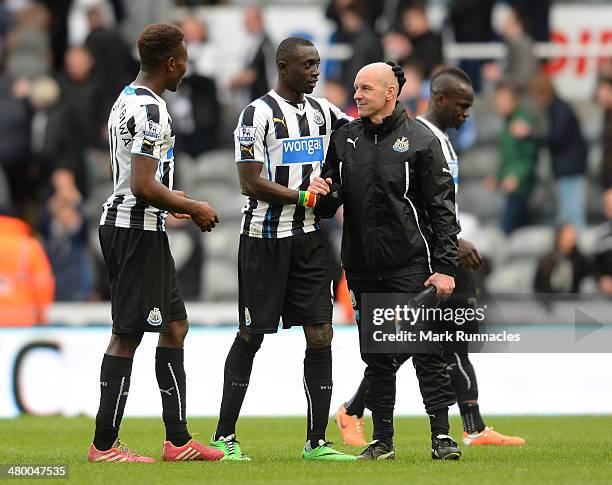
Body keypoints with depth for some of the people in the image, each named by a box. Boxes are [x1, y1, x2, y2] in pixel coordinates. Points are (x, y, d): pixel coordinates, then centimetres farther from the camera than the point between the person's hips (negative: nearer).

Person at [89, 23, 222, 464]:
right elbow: (144, 187, -23)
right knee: (127, 335, -5)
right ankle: (104, 445, -1)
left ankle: (178, 439, 15)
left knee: (175, 325, 14)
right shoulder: (150, 110, -18)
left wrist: (174, 200, 25)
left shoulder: (127, 101, 14)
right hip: (140, 231, -11)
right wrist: (193, 208, -11)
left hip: (119, 223, 11)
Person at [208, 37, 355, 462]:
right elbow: (251, 184, -14)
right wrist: (305, 197, -15)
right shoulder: (259, 114, -9)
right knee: (251, 336, 1)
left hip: (310, 237, 6)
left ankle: (316, 442, 2)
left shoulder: (323, 111, 10)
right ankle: (224, 436, 11)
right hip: (266, 238, -6)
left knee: (321, 335, -1)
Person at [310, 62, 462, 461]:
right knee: (376, 357, 8)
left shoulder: (420, 140, -2)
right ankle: (382, 440, 13)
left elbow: (442, 207, -4)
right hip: (363, 269, 5)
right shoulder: (345, 139, 11)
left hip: (411, 267, -5)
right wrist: (324, 192, -6)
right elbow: (330, 202, 20)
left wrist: (445, 267, -11)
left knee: (426, 351, -6)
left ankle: (442, 435, -4)